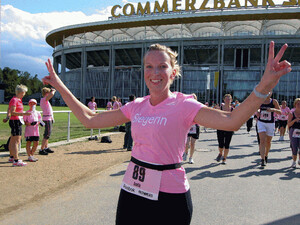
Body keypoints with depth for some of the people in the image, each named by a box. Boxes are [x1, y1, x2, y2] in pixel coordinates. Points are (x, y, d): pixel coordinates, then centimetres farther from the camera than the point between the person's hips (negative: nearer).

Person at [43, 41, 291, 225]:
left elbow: (230, 121, -27)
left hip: (169, 196, -5)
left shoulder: (183, 105, -12)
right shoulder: (136, 107, 4)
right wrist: (60, 86, 7)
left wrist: (264, 86, -41)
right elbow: (90, 119, 8)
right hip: (132, 189, 5)